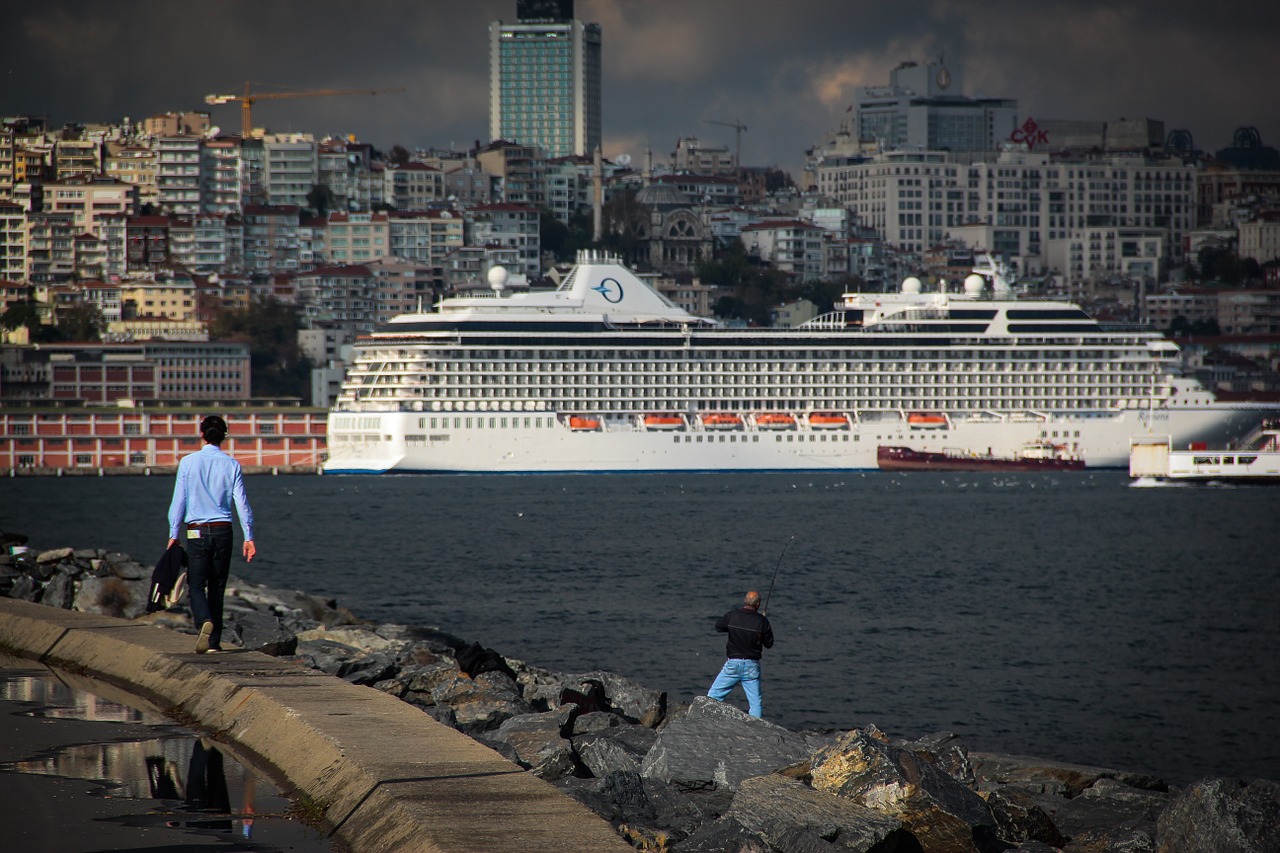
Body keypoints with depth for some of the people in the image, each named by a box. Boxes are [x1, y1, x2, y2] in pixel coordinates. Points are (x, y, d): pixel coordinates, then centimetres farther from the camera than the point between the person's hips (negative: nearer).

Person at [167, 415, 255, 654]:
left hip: (197, 531, -2)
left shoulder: (188, 462, -3)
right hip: (223, 530, 2)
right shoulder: (231, 465, 0)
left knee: (196, 584, 2)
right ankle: (214, 641, 9)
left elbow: (179, 500, -2)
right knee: (217, 587, 10)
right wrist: (248, 537, 4)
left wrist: (174, 534, 3)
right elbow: (241, 502, -1)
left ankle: (205, 621, -26)